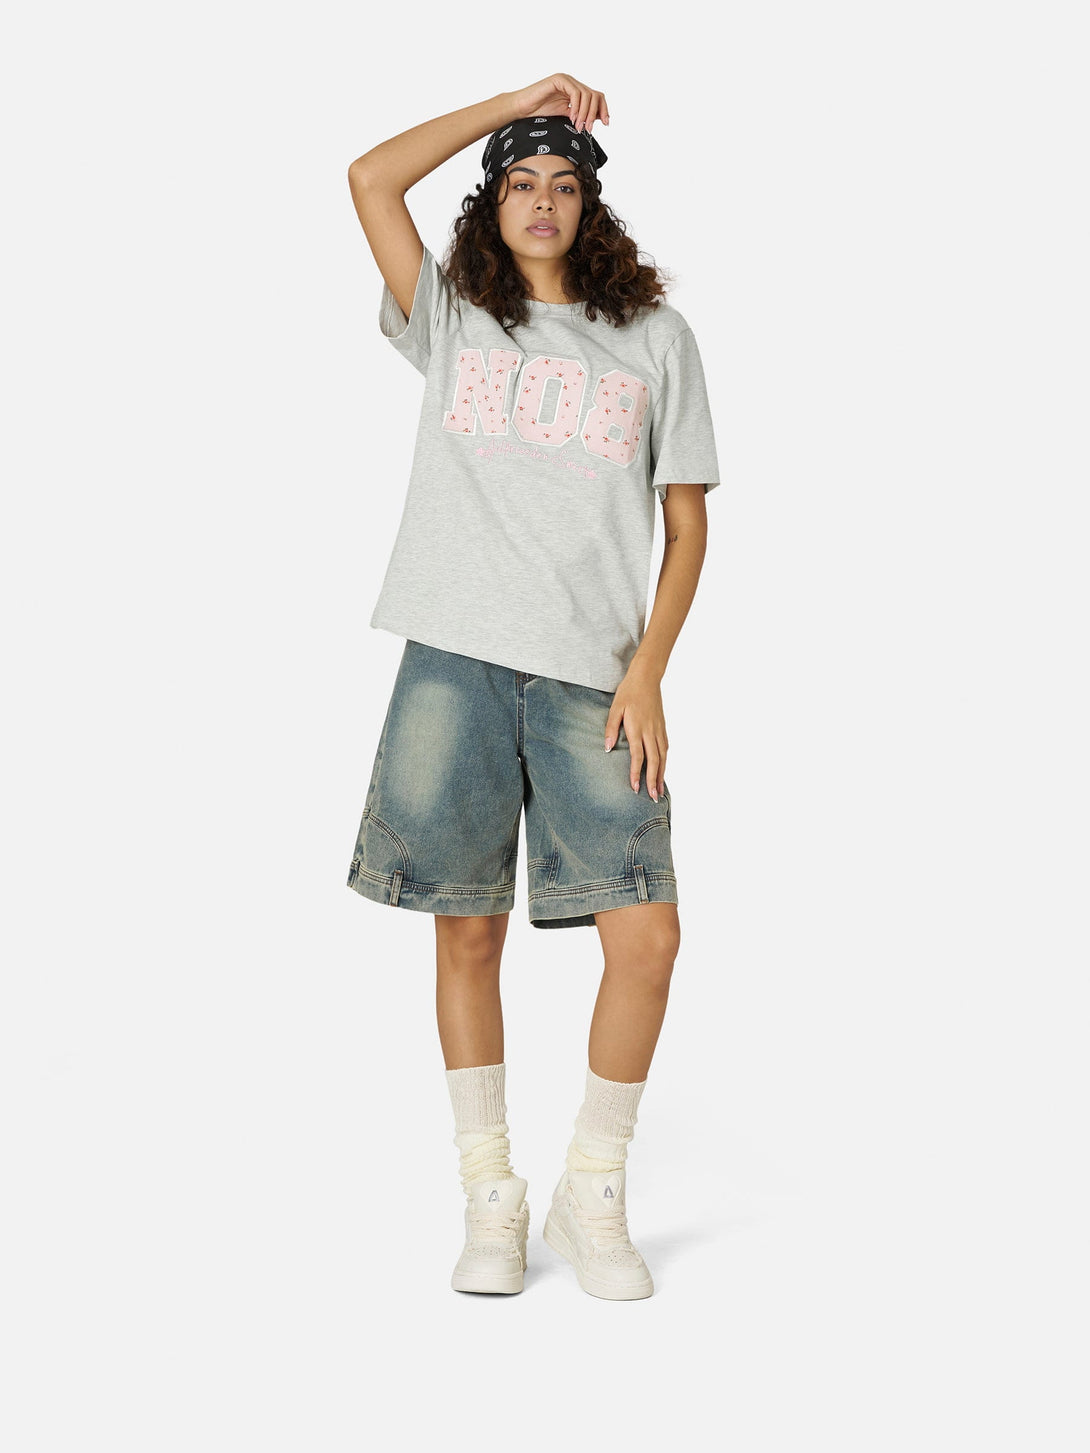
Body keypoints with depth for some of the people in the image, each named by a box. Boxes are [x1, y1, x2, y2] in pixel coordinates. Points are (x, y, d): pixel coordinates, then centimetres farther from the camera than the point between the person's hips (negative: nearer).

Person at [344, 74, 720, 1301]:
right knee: (466, 932, 2)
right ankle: (489, 1198, 16)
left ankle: (594, 1194, 11)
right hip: (453, 661, 0)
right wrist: (516, 101, 8)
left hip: (593, 678, 0)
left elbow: (687, 525, 9)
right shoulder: (453, 323, 13)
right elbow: (371, 177, 2)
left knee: (646, 937, -9)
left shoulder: (656, 339, 12)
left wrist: (647, 673, -3)